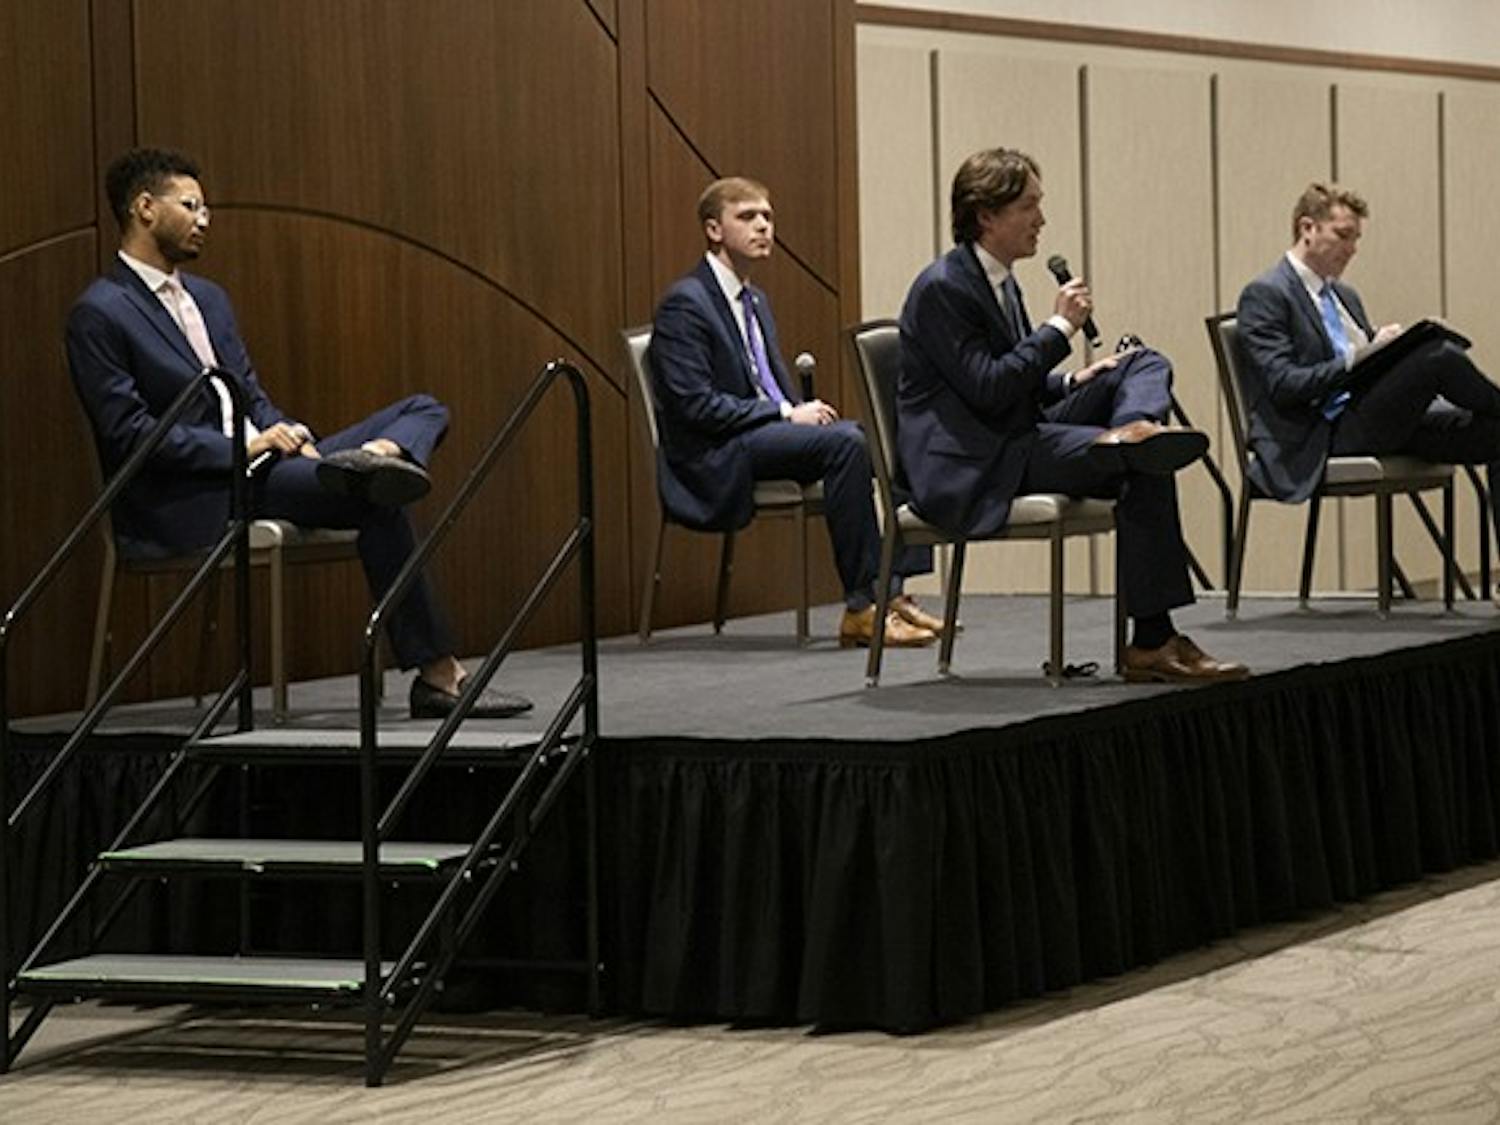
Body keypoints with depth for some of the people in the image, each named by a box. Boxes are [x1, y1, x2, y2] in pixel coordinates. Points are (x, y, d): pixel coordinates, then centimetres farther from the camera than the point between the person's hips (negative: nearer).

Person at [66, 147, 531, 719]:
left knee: (424, 411, -3)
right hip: (190, 505, -9)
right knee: (377, 502, -28)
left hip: (256, 462, 9)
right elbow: (128, 432, -15)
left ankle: (373, 458, -41)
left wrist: (288, 436, -3)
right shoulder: (98, 315, -7)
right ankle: (438, 676, -30)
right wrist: (241, 448, -18)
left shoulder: (208, 299, 21)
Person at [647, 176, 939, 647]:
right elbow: (695, 405, -17)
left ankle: (894, 593, -15)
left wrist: (804, 410, 0)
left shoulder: (755, 301, 21)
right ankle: (862, 608, -29)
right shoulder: (685, 303, -8)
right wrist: (787, 413, -17)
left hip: (771, 432, 9)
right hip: (717, 459, -9)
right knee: (845, 442, -30)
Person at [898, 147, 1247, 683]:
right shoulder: (943, 288, -14)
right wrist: (1058, 328, -14)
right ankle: (1151, 643, -27)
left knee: (1145, 364, -4)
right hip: (969, 469, -10)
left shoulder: (999, 282, 17)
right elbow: (986, 388, -22)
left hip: (1018, 438, 10)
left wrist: (1074, 382, 6)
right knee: (1146, 473, -25)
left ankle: (1133, 428, -36)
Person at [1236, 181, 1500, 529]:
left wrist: (1390, 349, 3)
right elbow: (1284, 387, -15)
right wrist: (1358, 359, -21)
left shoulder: (1344, 295, 25)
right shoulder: (1265, 295, -4)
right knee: (1438, 356, -22)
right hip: (1325, 437, -8)